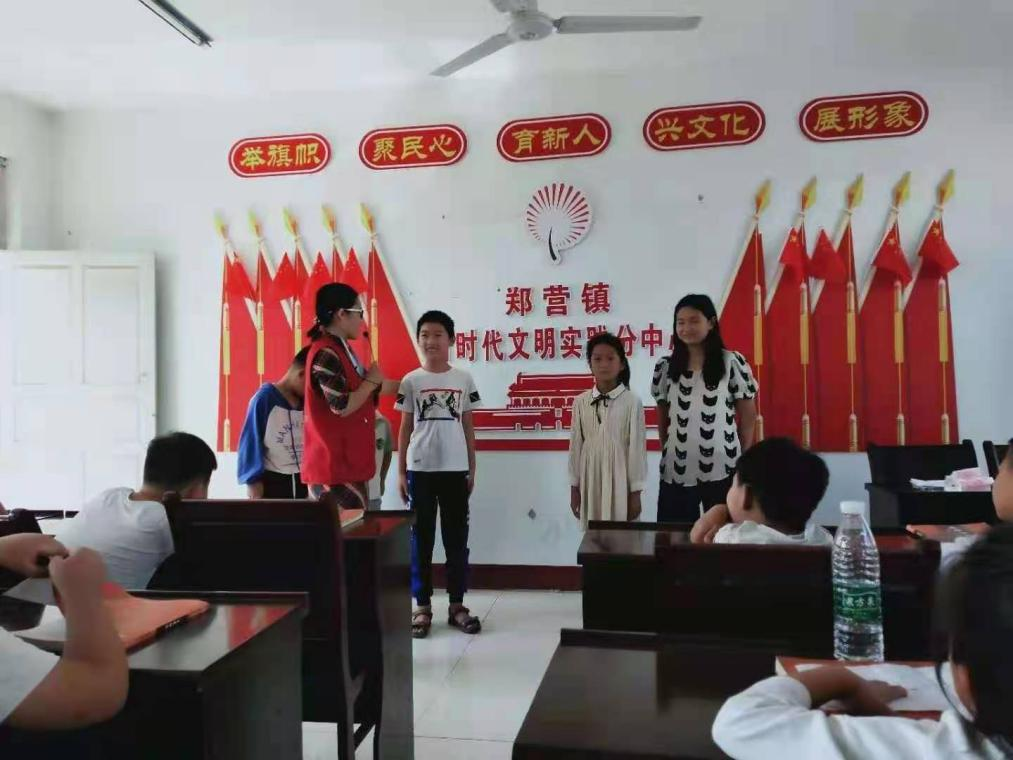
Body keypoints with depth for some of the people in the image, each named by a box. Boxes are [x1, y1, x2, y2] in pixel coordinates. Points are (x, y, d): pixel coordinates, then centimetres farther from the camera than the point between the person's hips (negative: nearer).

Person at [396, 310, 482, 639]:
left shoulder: (464, 379, 4)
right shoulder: (411, 381, 2)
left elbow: (468, 427, 8)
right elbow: (405, 428, 5)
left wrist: (472, 469, 5)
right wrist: (401, 471, 1)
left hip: (455, 469, 1)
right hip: (420, 469, -1)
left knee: (456, 538, 7)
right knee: (420, 538, 5)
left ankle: (457, 604, 17)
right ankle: (422, 606, 14)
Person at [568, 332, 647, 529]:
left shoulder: (632, 401, -7)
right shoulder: (580, 402, 1)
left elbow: (637, 447, -5)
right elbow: (576, 446, 6)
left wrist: (635, 492, -4)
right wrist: (574, 487, 7)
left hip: (619, 480, -2)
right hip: (590, 479, 3)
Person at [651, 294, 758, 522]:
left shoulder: (732, 363, -3)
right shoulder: (665, 368, 4)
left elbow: (748, 416, 2)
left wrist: (743, 460, 2)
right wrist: (667, 451, 9)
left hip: (723, 470, -2)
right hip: (676, 471, 2)